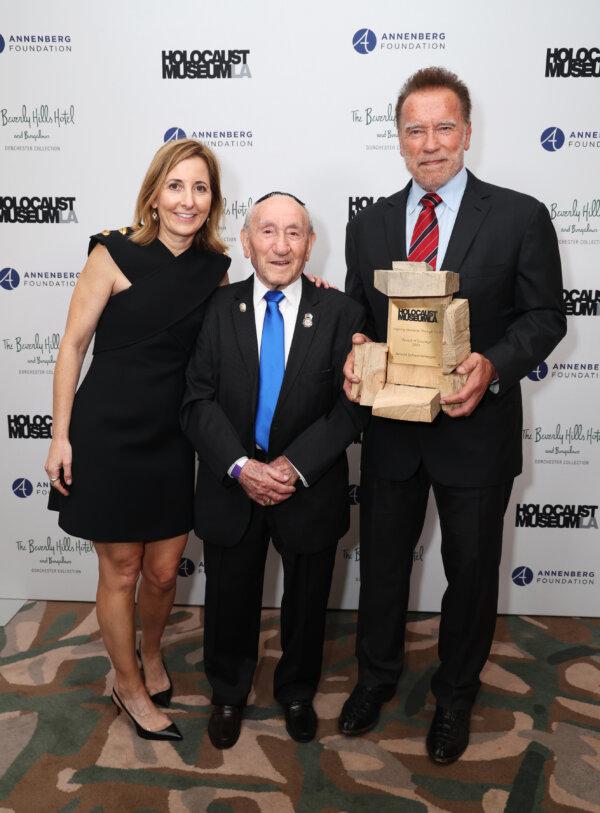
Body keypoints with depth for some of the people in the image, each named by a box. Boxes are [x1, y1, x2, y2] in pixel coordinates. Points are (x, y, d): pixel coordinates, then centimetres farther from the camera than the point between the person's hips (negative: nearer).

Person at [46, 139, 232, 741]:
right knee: (120, 572, 10)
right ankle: (129, 685, 33)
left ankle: (150, 653, 45)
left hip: (172, 439, 4)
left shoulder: (214, 268, 2)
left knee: (163, 571, 14)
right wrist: (60, 436, -8)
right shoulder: (116, 255, -11)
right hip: (107, 435, -4)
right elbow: (73, 344, -7)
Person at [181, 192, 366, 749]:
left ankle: (297, 692, 46)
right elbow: (198, 401, -8)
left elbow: (351, 406, -10)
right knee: (230, 599, 17)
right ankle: (228, 695, 44)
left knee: (306, 602, 19)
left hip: (310, 488, 0)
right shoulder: (218, 309, -4)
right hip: (231, 487, 1)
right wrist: (241, 467, -21)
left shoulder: (339, 313, -7)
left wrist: (295, 465, -20)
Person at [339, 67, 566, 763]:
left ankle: (455, 695, 39)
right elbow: (357, 320, 8)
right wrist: (352, 359, -14)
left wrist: (493, 364, -24)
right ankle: (376, 675, 45)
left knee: (471, 572, 14)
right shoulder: (368, 226, 4)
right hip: (390, 430, 3)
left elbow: (544, 316, -6)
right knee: (381, 562, 19)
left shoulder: (519, 218, -7)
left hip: (475, 428, -2)